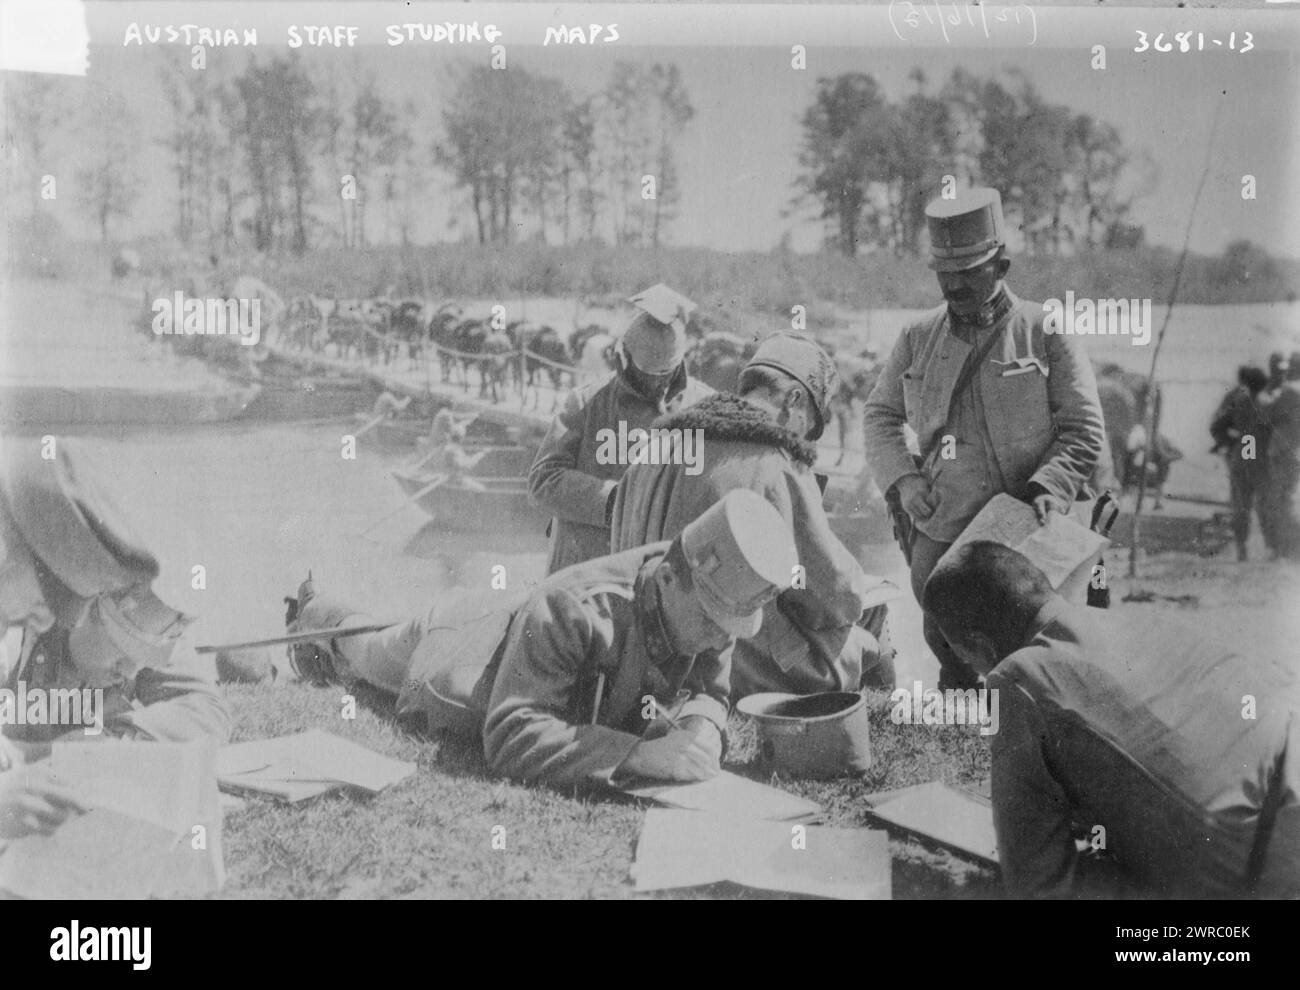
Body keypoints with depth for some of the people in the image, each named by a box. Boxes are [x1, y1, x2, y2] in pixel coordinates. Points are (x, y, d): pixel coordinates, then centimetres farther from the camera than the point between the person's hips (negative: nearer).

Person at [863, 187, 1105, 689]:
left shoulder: (1045, 332, -2)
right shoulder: (919, 338, 6)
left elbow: (1084, 431, -3)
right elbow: (880, 415, 15)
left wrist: (1048, 487, -19)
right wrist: (901, 478, -3)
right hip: (941, 530, 2)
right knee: (946, 641, 8)